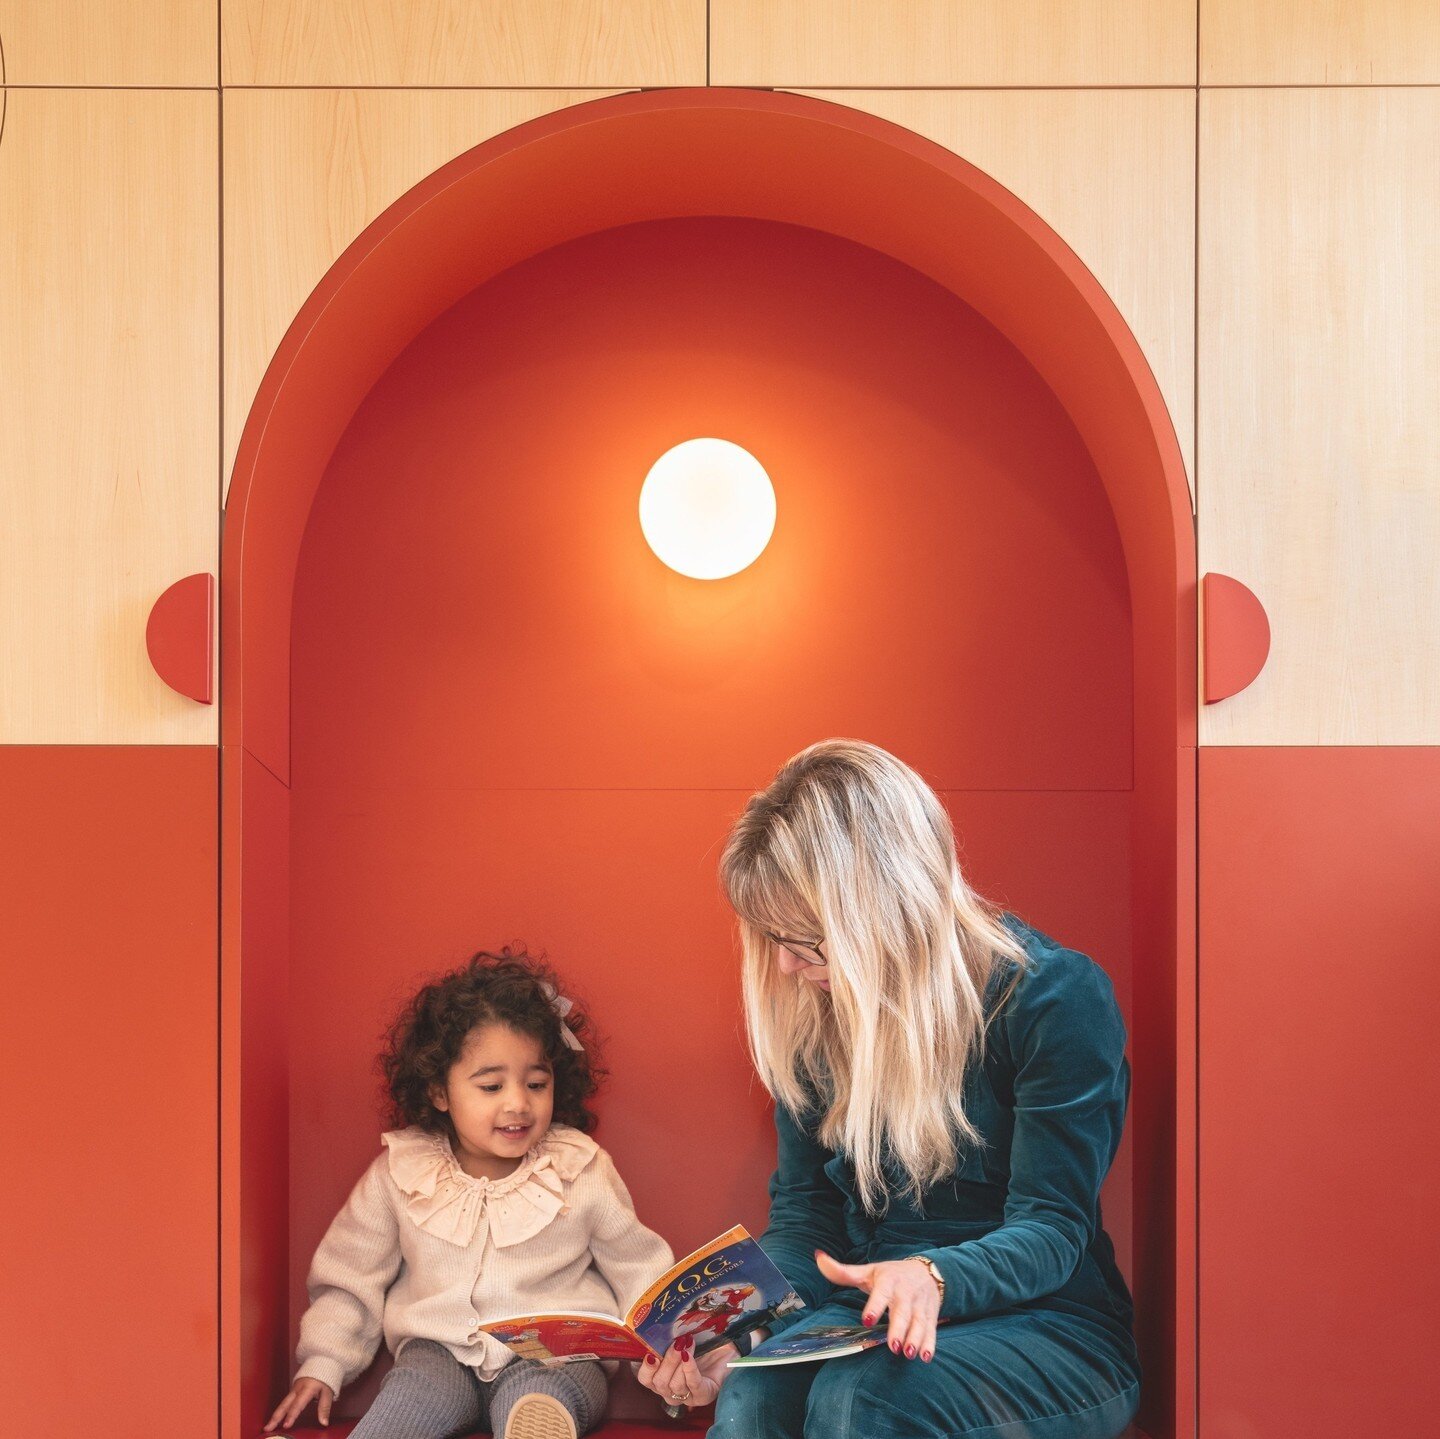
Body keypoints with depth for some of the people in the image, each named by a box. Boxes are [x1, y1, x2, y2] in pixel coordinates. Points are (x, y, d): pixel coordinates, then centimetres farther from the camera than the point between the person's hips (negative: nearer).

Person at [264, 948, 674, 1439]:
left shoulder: (582, 1171, -3)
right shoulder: (400, 1172, -1)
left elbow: (639, 1273, 8)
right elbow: (350, 1277, 12)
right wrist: (322, 1365, 5)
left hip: (556, 1355, -1)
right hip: (441, 1352, 1)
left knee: (535, 1396, -35)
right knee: (413, 1389, -31)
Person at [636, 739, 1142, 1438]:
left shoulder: (1057, 996, -13)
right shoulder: (807, 1014, 3)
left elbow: (1051, 1229, -14)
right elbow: (804, 1212, 7)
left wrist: (933, 1277, -36)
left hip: (1047, 1326, -3)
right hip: (869, 1317, 3)